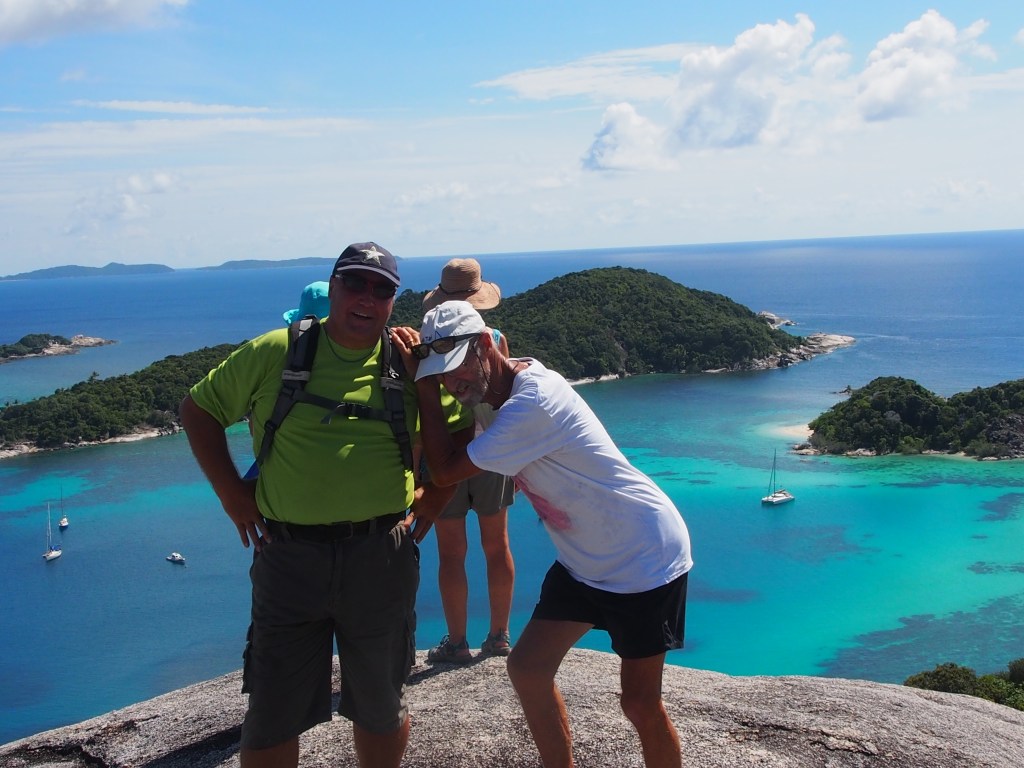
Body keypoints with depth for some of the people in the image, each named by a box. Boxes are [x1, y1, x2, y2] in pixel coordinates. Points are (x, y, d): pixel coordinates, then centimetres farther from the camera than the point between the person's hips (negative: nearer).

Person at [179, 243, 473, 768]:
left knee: (380, 705, 17)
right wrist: (231, 493, 1)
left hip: (382, 556, 1)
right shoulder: (274, 353, -2)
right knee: (272, 713, 7)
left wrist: (426, 511, 5)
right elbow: (197, 410, 8)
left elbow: (460, 435, 14)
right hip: (288, 553, -1)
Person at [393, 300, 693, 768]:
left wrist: (424, 387, -18)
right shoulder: (494, 390, 1)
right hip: (584, 560, 9)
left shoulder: (533, 401, -29)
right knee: (527, 668, 7)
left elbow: (446, 471, -23)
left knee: (640, 703, -4)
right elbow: (452, 470, 9)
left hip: (645, 558, -9)